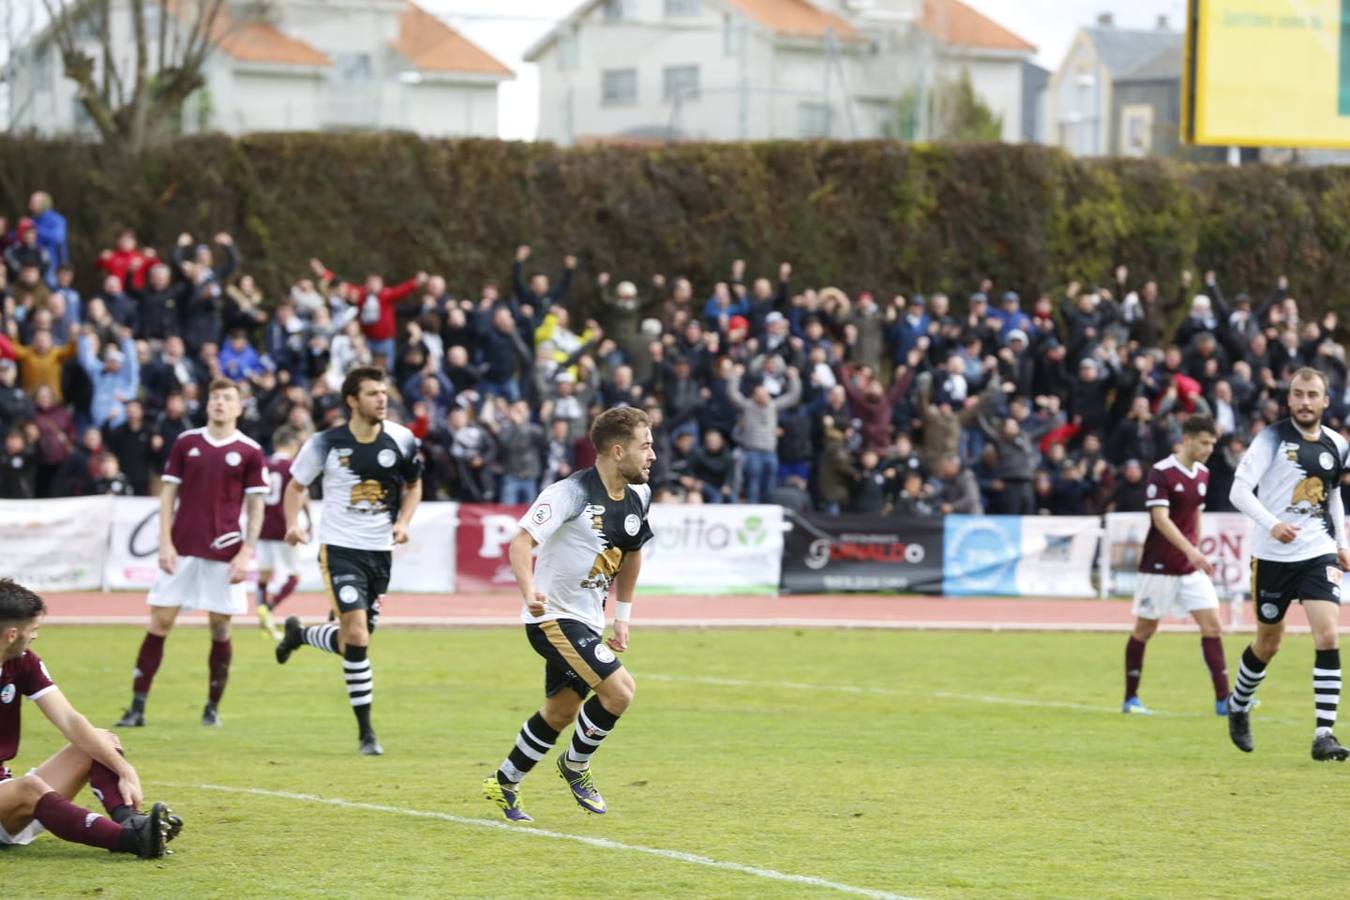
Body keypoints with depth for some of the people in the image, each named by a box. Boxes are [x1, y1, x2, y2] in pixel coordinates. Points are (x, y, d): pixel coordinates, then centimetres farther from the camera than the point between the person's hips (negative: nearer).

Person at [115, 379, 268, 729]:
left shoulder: (249, 452, 1)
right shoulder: (186, 443, 6)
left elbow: (256, 506, 2)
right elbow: (168, 493, 7)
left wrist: (246, 552, -6)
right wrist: (165, 542, -2)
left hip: (223, 552, -1)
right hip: (181, 550, 1)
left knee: (220, 627, 1)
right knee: (160, 622, -2)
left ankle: (213, 707, 14)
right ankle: (137, 707, -1)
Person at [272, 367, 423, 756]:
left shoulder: (401, 440, -1)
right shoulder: (327, 443, -8)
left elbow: (413, 484, 17)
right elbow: (297, 486, 7)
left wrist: (403, 521, 0)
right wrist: (293, 523, -10)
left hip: (380, 550, 4)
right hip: (340, 548, -4)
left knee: (356, 638, 10)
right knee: (356, 635, -16)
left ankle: (298, 635, 42)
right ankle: (366, 731, -7)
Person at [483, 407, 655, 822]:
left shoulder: (638, 496, 4)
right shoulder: (571, 492, -21)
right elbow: (521, 541, -27)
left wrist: (622, 616, 20)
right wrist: (529, 591, -44)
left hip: (587, 621, 9)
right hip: (553, 615, -9)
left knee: (560, 712, 17)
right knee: (619, 689, -19)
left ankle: (504, 784, 34)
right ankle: (576, 764, 5)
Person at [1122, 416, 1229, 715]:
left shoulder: (1202, 474, 7)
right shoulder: (1162, 473, -15)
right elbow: (1160, 519, -24)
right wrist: (1191, 551, -34)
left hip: (1191, 567, 6)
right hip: (1160, 565, -6)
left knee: (1211, 624, -4)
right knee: (1145, 629, 4)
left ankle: (1223, 699, -6)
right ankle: (1131, 699, 15)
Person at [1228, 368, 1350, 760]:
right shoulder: (1272, 439, -7)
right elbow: (1239, 490, -14)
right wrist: (1271, 523, -29)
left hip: (1318, 553, 2)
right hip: (1272, 556, -2)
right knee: (1267, 643, 11)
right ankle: (1238, 707, 40)